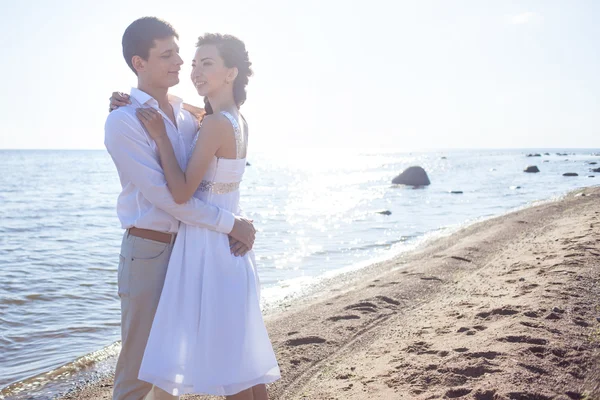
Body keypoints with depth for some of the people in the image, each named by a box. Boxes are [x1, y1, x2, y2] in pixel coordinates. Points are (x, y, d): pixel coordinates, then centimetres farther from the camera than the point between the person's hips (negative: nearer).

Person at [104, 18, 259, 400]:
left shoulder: (185, 114, 9)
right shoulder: (123, 122, -12)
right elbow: (164, 195, -18)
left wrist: (241, 222, -6)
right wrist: (230, 223, -16)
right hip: (148, 250, -7)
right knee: (140, 363, 2)